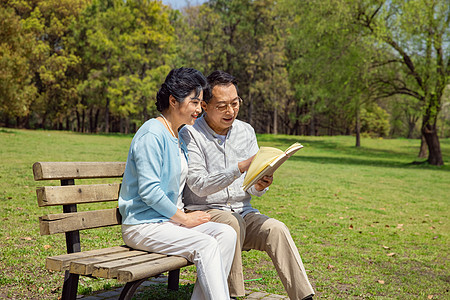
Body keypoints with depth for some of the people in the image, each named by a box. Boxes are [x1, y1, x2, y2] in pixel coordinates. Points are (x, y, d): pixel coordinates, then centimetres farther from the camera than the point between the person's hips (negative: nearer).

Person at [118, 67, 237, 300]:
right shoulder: (152, 134, -14)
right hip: (142, 225, -9)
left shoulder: (179, 136, 15)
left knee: (226, 234, -13)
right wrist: (184, 218, -14)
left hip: (170, 220, 9)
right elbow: (149, 191, -21)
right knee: (205, 245, -27)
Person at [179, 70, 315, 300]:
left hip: (243, 211, 4)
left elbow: (253, 190, 10)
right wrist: (240, 167, -27)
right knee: (232, 223, -35)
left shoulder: (246, 131, 9)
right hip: (204, 212, -4)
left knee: (277, 229, -23)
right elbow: (199, 186, -18)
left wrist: (259, 186, -15)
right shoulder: (190, 134, -7)